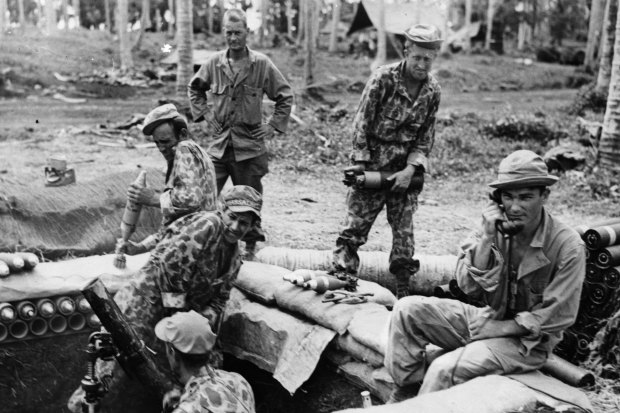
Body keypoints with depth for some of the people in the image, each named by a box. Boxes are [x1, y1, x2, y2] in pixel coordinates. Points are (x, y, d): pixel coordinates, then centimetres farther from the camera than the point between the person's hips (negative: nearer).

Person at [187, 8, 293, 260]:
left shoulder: (262, 65, -6)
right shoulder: (214, 64, 0)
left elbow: (286, 97, 4)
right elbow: (194, 89, 18)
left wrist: (273, 126, -1)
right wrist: (204, 115, 8)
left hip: (250, 144, -2)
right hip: (220, 142, 2)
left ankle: (251, 244, 23)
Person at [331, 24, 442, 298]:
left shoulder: (433, 91, 0)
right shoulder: (383, 78, -11)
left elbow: (426, 138, 4)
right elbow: (362, 124, -10)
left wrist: (411, 169, -10)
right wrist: (360, 164, -13)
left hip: (406, 169, 3)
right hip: (373, 165, -3)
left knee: (404, 232, 7)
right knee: (355, 225, -4)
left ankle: (403, 290, 19)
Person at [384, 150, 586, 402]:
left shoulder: (567, 246, -19)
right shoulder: (497, 225, -7)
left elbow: (554, 317, -15)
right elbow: (468, 287, -9)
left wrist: (492, 330, -15)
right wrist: (486, 238, -22)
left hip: (526, 341, -5)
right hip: (487, 318, 5)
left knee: (445, 370, -27)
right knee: (408, 309, -11)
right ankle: (405, 392, -3)